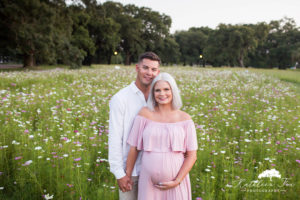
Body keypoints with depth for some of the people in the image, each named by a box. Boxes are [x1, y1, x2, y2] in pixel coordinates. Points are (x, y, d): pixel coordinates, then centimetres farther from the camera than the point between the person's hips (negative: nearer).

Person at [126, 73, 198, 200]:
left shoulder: (185, 119, -3)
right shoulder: (145, 113, -5)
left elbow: (192, 155, -2)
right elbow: (133, 148, 0)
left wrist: (177, 181, -10)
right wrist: (127, 176, 5)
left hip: (175, 183, 0)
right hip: (149, 182, 0)